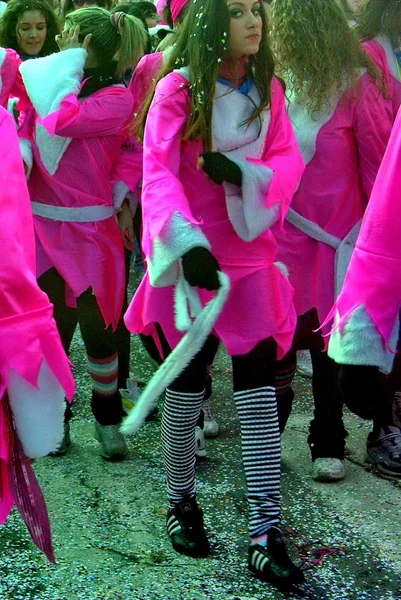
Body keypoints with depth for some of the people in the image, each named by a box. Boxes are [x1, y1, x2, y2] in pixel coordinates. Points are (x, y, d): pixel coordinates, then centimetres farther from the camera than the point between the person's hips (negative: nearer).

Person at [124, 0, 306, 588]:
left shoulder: (267, 88, 4)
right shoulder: (178, 87, -9)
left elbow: (289, 159, 3)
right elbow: (158, 171, -16)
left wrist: (243, 173, -19)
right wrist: (188, 242, -31)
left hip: (250, 250, 3)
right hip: (191, 253, -3)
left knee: (259, 383, -3)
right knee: (188, 380, 9)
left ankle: (266, 534, -1)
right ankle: (181, 500, 32)